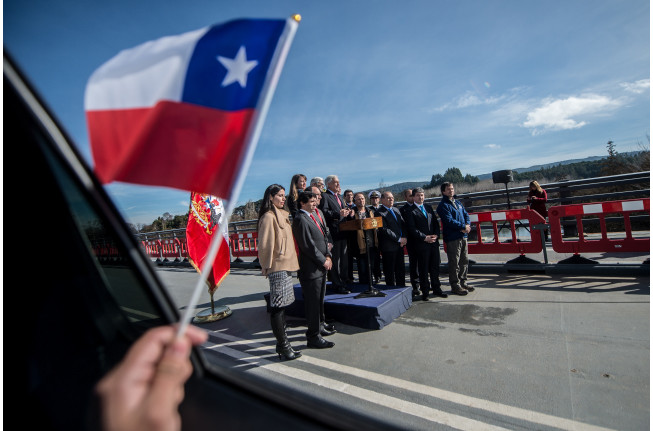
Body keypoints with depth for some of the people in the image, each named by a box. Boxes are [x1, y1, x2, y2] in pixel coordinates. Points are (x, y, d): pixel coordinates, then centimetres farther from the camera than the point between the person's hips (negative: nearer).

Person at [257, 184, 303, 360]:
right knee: (278, 307, -1)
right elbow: (265, 244, -15)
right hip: (278, 266, -9)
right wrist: (267, 266, -10)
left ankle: (283, 343, 25)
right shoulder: (269, 217, -13)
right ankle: (283, 346, 10)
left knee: (282, 306, 14)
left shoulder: (281, 215, 15)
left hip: (286, 265, 9)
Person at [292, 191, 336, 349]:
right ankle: (313, 337, 13)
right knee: (312, 303, 1)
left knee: (320, 299, 21)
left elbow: (323, 237, 17)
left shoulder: (312, 216, 15)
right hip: (310, 269, -10)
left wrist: (328, 256, 5)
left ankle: (320, 325, 38)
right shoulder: (300, 219, -16)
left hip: (321, 266, 10)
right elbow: (307, 246, -20)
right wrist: (324, 261, -13)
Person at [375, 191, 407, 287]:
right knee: (390, 272, 3)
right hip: (388, 246, -7)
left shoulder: (396, 210, 15)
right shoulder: (379, 212, -11)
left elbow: (403, 224, 14)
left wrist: (404, 238, -3)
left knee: (401, 270, 15)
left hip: (400, 244, 8)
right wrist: (399, 239, -15)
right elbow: (384, 230, -17)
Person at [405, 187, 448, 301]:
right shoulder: (410, 211, -5)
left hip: (434, 242, 5)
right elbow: (412, 229, -10)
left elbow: (436, 222, 14)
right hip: (421, 244, -5)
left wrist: (436, 235, -2)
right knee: (423, 269, 3)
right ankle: (425, 292, 14)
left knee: (435, 267, 13)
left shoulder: (429, 207, 15)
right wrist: (425, 238, -14)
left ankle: (436, 289, 26)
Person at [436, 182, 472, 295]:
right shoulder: (443, 205, -7)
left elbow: (466, 215, 14)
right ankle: (455, 285, 8)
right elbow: (449, 221, -17)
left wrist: (467, 226, -6)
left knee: (464, 261, 14)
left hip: (463, 236, 8)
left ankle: (463, 282, 27)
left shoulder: (458, 203, 17)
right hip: (452, 238, -8)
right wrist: (463, 227, -14)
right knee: (454, 263, -2)